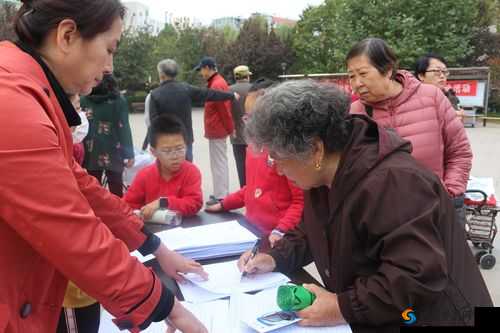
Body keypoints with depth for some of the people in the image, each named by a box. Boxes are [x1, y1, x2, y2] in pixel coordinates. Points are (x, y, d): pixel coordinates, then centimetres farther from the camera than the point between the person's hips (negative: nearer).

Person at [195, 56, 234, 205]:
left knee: (218, 164, -5)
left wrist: (230, 129, -13)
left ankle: (221, 196, 1)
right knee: (220, 163, 15)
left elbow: (225, 109, -20)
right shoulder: (217, 82, 14)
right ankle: (221, 193, 23)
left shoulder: (216, 85, -18)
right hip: (217, 130, 10)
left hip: (217, 131, -10)